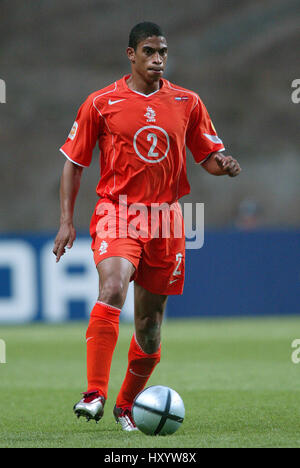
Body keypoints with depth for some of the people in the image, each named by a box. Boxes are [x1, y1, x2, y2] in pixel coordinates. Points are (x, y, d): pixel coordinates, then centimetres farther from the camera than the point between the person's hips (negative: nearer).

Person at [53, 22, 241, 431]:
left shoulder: (187, 103, 7)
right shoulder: (101, 103, 1)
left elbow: (209, 156, 14)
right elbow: (74, 163, 6)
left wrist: (223, 165, -11)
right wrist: (66, 221, -1)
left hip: (165, 219, 3)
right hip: (117, 212, -3)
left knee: (150, 325, 7)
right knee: (113, 287, -30)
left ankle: (126, 405, 28)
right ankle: (95, 394, -32)